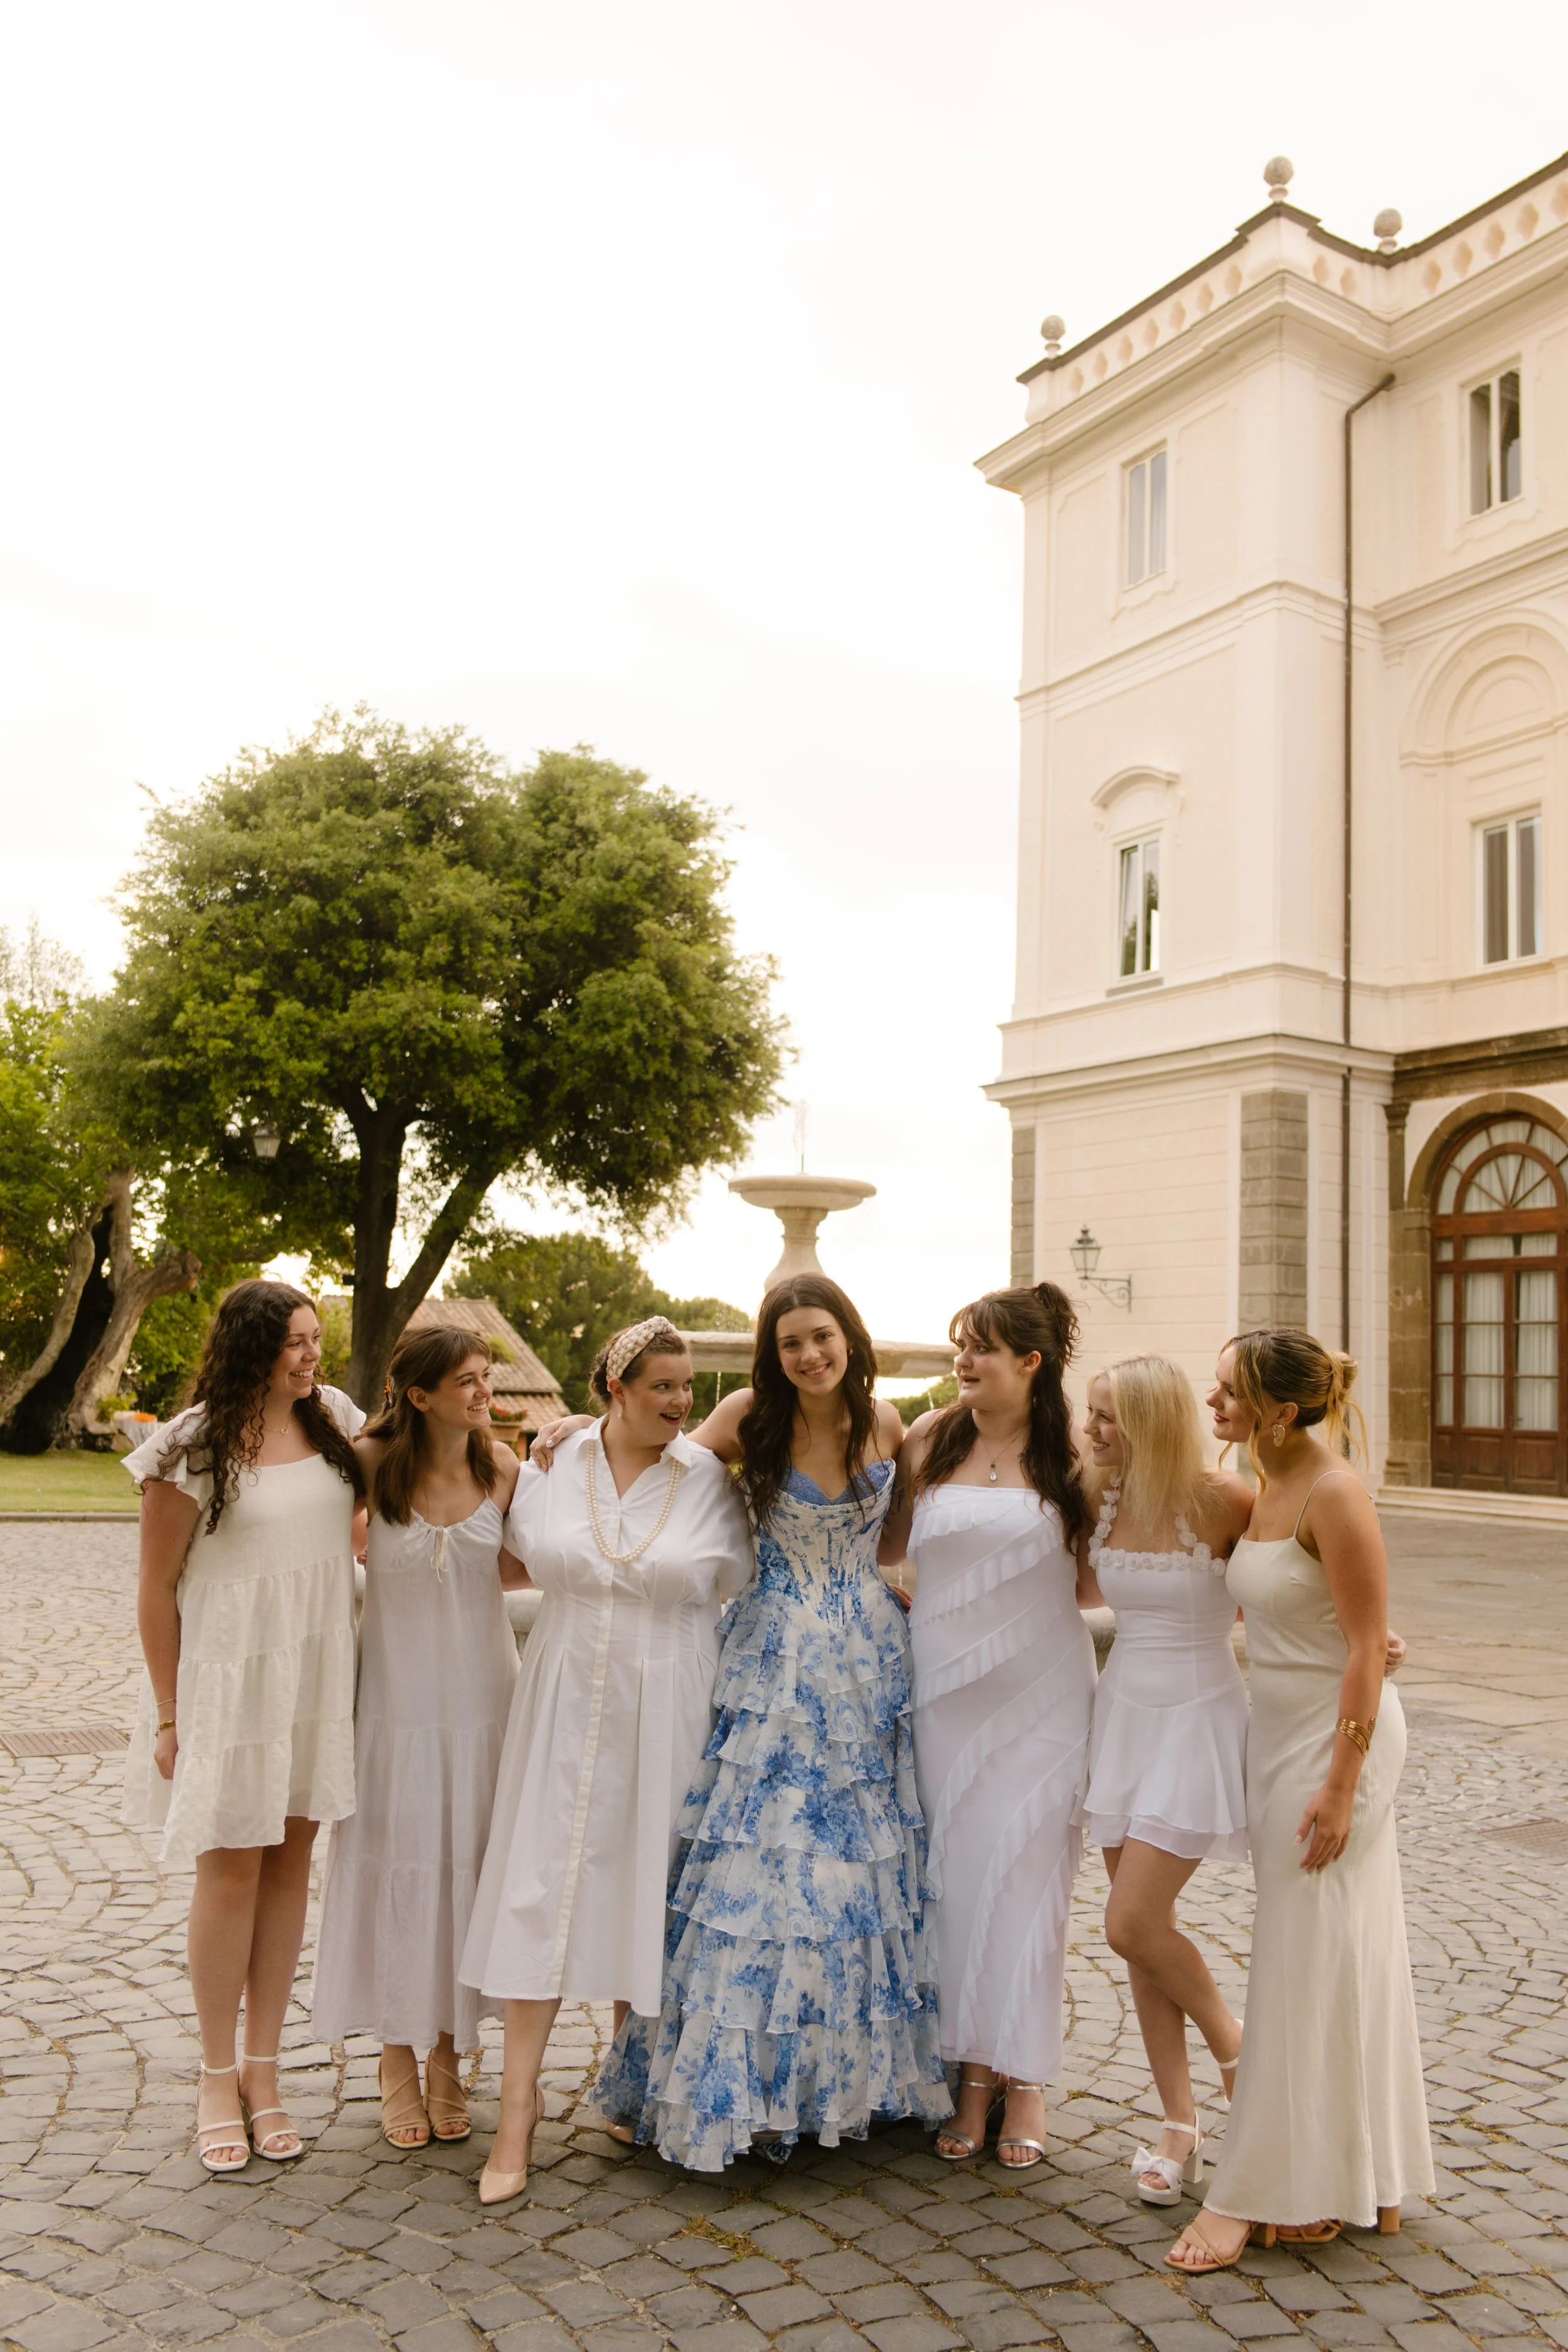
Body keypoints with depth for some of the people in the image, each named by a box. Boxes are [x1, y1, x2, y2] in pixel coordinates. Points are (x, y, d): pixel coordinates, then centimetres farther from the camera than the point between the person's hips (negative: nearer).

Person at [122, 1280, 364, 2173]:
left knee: (290, 1863, 11)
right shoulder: (194, 1446, -11)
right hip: (229, 1679, -4)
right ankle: (219, 2078, 22)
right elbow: (157, 1586, -6)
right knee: (232, 1869, 5)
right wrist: (168, 1716, -6)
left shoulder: (335, 1420, 2)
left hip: (318, 1677, 4)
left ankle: (264, 2069, 24)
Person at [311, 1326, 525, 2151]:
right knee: (394, 1869, 7)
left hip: (479, 1696, 2)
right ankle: (398, 2060, 26)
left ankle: (448, 2057, 28)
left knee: (466, 1867, 10)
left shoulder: (502, 1467, -6)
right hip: (395, 1698, -2)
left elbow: (516, 1567, 0)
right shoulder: (374, 1462, -13)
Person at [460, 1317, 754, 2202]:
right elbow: (525, 1554, 16)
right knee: (544, 1882, 0)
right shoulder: (555, 1464, -1)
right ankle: (521, 2097, 12)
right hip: (567, 1703, 1)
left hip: (664, 1713, 0)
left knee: (645, 1884, 9)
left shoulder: (709, 1479, -4)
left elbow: (743, 1586, 6)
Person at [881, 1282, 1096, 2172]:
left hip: (1039, 1688, -2)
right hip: (947, 1687, 2)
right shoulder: (930, 1440, 3)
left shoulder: (1072, 1452, -2)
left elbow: (1098, 1577, 5)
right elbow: (884, 1544, 14)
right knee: (957, 1871, 6)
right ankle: (973, 2074, 20)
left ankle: (1026, 2082, 17)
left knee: (1026, 1873, 2)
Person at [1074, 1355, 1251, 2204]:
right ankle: (1180, 2123, 23)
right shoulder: (1103, 1496, -1)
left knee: (1133, 1924, -8)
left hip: (1198, 1717, -5)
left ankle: (1233, 2040, 23)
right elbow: (1078, 1586, 15)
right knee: (1138, 1925, 8)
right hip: (1123, 1711, 6)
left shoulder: (1222, 1500, -17)